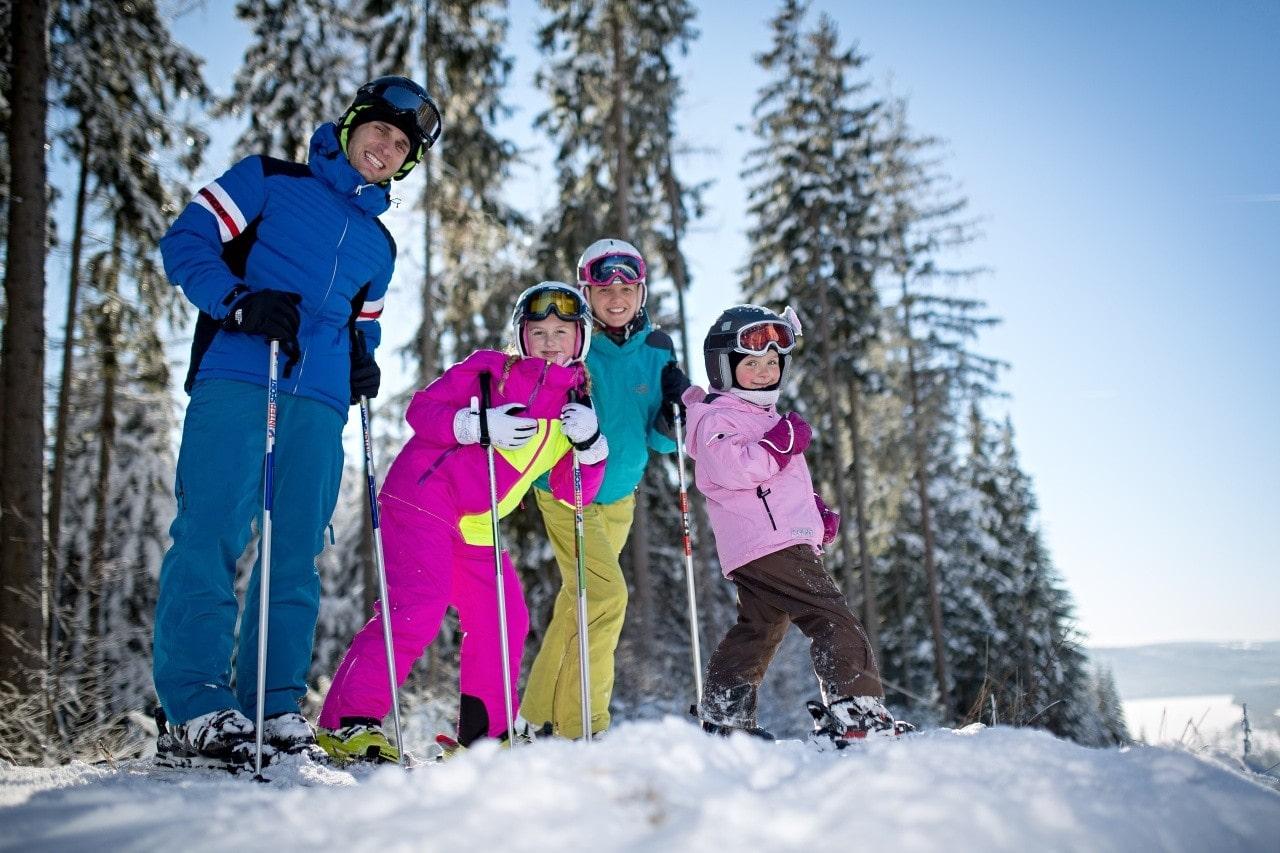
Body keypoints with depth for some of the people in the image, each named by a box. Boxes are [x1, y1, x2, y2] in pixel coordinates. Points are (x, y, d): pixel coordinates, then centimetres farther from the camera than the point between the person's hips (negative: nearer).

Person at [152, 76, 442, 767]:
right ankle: (196, 699, -10)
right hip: (235, 378, -4)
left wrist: (363, 360, 10)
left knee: (297, 553, -1)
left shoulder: (380, 244, 28)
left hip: (320, 401, 5)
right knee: (212, 532, -13)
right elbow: (187, 242, 4)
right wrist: (241, 302, -14)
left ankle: (274, 705, 3)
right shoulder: (268, 180, 12)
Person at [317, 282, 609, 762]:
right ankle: (347, 722, -13)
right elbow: (421, 410, -9)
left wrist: (589, 445, -10)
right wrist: (480, 425, -25)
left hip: (474, 528, 7)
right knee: (416, 610, -19)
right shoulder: (491, 370, -2)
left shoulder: (573, 406, 13)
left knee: (504, 618, 5)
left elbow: (572, 493, 9)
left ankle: (487, 728, 20)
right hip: (421, 501, -7)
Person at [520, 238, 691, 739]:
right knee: (606, 595, -17)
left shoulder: (657, 350, -1)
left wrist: (674, 409, -20)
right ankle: (579, 725, -5)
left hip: (619, 497, 5)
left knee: (579, 601, 13)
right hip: (565, 492, -5)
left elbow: (660, 440, 1)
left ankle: (542, 715, 28)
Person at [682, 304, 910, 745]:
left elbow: (786, 478, 36)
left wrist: (817, 510, 21)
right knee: (834, 621, -13)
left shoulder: (766, 417, 27)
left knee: (757, 630, 17)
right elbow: (734, 467, -24)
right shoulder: (717, 418, -5)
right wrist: (782, 441, -18)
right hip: (770, 544, -11)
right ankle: (857, 714, -17)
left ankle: (723, 718, 22)